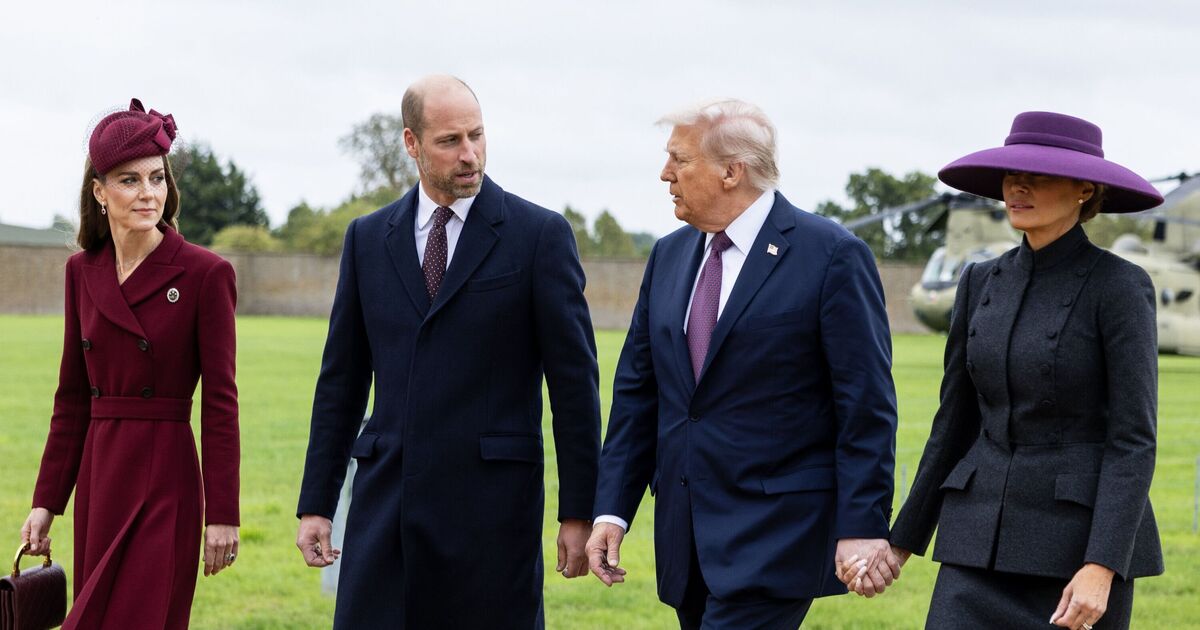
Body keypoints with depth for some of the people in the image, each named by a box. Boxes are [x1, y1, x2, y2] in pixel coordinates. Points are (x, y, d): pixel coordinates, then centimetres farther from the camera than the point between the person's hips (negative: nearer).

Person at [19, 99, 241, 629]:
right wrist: (46, 501, 9)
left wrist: (222, 515, -10)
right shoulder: (82, 271, 8)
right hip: (97, 476, 6)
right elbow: (72, 396, 12)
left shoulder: (205, 274, -8)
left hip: (165, 483, -5)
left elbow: (220, 402, -8)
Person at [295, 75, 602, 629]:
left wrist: (578, 512, -4)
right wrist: (316, 503, 10)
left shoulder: (540, 234, -1)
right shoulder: (367, 238, 11)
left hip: (492, 499, -3)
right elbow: (341, 379, 14)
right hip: (386, 500, 3)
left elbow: (574, 379, -1)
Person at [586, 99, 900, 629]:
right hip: (687, 534, 7)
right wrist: (612, 509, 6)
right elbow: (638, 391, 14)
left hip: (779, 533, -7)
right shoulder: (670, 255, 12)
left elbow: (866, 405, -10)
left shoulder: (832, 255, -8)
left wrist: (863, 527, -14)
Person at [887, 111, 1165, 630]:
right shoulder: (984, 283, 8)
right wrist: (904, 539, 16)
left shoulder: (1119, 288, -9)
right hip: (985, 538, 5)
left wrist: (1101, 568, -22)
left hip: (1087, 538, -5)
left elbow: (1134, 439, -13)